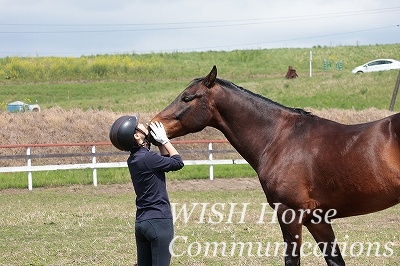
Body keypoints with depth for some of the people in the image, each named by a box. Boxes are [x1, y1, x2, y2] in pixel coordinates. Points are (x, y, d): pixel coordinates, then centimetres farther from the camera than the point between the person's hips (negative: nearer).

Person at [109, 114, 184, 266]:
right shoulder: (147, 158, -19)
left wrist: (161, 143, 7)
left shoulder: (133, 159, 8)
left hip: (141, 222, 9)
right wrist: (164, 140, -1)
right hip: (159, 221, -9)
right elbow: (178, 163, -6)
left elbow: (166, 160, 19)